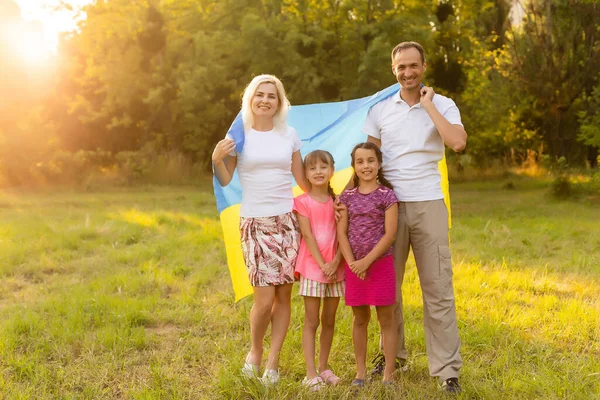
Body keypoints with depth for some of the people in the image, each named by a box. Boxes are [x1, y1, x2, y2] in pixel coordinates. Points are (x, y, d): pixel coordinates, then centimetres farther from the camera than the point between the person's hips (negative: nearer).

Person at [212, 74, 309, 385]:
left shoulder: (289, 135, 7)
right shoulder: (239, 135, 1)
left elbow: (302, 180, 11)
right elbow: (225, 180, 2)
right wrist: (217, 159, -16)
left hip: (287, 220, 2)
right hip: (254, 223, -2)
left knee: (284, 295, 2)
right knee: (265, 298, -7)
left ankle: (272, 363, 15)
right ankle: (255, 351, 21)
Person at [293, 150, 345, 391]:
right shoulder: (303, 202, -3)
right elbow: (308, 236, -9)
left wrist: (335, 263, -13)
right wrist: (322, 265, -15)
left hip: (335, 268, 4)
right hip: (312, 267, -3)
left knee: (329, 320, 11)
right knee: (311, 322, -1)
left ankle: (324, 368, 22)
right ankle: (311, 374, 2)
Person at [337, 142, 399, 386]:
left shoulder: (387, 195, -5)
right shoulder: (347, 196, 5)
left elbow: (389, 234, -11)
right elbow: (341, 233, 2)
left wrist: (368, 261, -15)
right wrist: (352, 263, -9)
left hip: (381, 263, -3)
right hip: (355, 266, 4)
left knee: (386, 319, 3)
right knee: (359, 319, 12)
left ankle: (388, 374, 10)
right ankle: (360, 371, 23)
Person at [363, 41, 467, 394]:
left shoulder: (442, 106, 2)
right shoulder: (380, 111, 9)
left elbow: (459, 143, -17)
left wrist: (429, 105, -11)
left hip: (428, 205, -2)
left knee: (438, 289, -3)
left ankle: (447, 368, 3)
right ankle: (392, 354, 25)